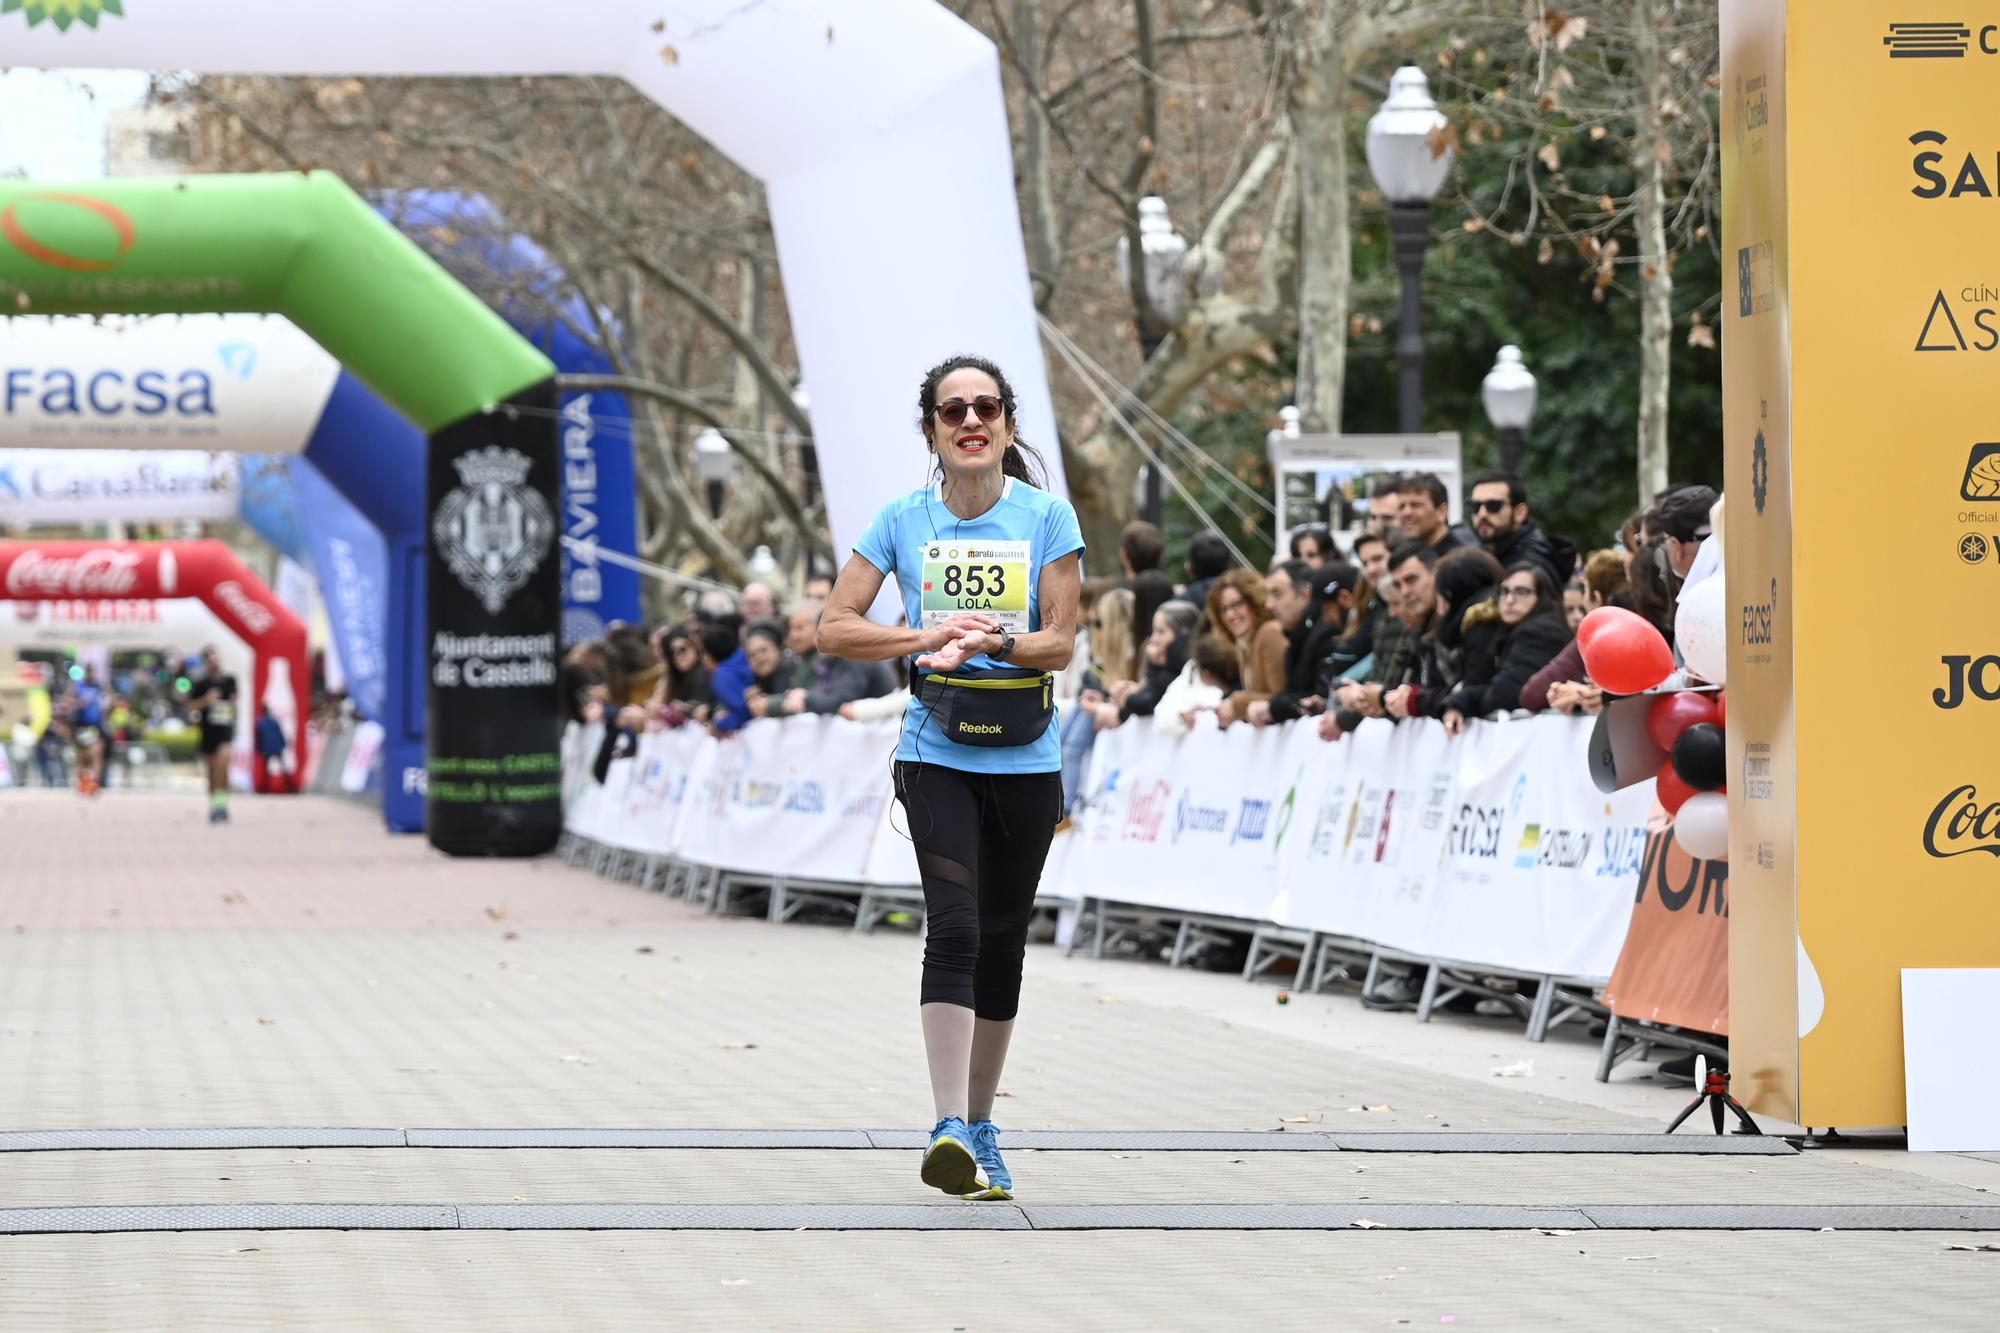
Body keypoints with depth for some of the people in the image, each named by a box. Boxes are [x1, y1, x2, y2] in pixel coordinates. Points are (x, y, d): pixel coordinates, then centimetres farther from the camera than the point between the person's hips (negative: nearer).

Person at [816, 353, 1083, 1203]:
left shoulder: (1047, 518, 0)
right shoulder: (901, 521, 1)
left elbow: (1061, 641, -4)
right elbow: (834, 629, -1)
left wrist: (992, 642, -24)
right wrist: (930, 637, -16)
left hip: (1026, 761, 2)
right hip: (936, 757, -2)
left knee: (1002, 941, 9)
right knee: (953, 925, -18)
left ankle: (979, 1124, 22)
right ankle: (948, 1127, -24)